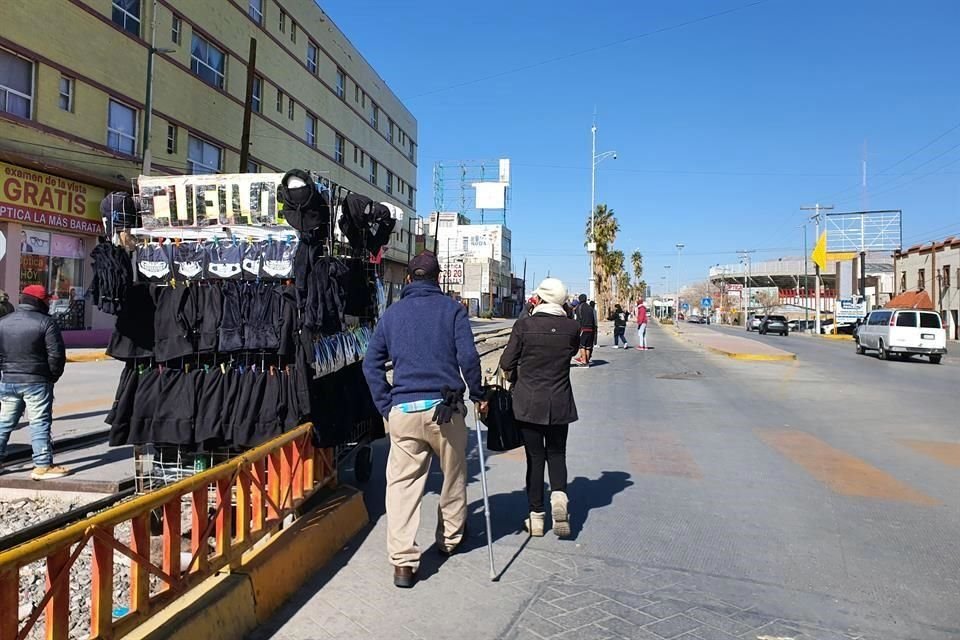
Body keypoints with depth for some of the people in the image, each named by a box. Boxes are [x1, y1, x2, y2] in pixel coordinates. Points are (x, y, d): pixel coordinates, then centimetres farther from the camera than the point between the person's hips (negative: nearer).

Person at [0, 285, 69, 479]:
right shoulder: (45, 322, -10)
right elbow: (56, 354, -13)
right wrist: (53, 376, 1)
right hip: (36, 381, -5)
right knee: (40, 423, -1)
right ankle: (43, 466, 0)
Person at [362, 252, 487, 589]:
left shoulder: (392, 313, 11)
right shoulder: (451, 309, 2)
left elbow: (371, 364, 8)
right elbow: (468, 356, -9)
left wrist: (386, 408, 11)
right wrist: (478, 395, 4)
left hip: (402, 410, 1)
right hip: (445, 408, -1)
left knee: (401, 484, 5)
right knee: (453, 474, 19)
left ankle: (403, 562, 2)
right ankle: (451, 537, 36)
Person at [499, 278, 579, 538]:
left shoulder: (524, 325, -11)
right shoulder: (572, 327, -6)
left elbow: (506, 364, -6)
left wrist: (516, 383, 13)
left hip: (528, 402, -1)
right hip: (560, 404, 1)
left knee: (535, 457, 9)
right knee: (557, 454, 17)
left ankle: (536, 516, 15)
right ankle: (559, 494, -8)